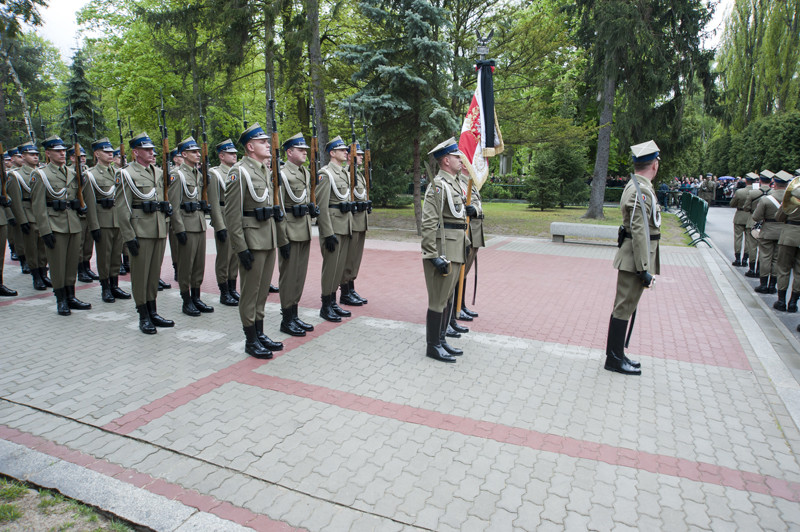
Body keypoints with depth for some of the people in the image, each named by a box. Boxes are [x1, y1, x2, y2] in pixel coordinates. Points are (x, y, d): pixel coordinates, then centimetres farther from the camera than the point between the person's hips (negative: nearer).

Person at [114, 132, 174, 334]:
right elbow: (122, 208, -10)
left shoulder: (158, 172, 14)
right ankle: (143, 317, 10)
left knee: (155, 272, 12)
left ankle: (153, 312, 21)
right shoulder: (127, 174, -5)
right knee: (140, 275, 2)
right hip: (140, 232, -6)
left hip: (159, 231, 6)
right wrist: (129, 237, -14)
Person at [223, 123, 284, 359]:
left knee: (263, 290, 15)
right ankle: (251, 341, 12)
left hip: (269, 239, 8)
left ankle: (260, 333, 26)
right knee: (250, 292, 1)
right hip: (252, 240, -8)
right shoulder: (239, 172, -11)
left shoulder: (266, 169, 15)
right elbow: (232, 214, -15)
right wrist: (241, 248, -18)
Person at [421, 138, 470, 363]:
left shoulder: (454, 184, 16)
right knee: (438, 300, -1)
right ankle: (433, 346, 10)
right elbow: (428, 224, -20)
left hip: (455, 252, 10)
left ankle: (441, 339, 27)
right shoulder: (438, 185, -14)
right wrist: (435, 257, -23)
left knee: (448, 298, 16)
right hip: (443, 252, -10)